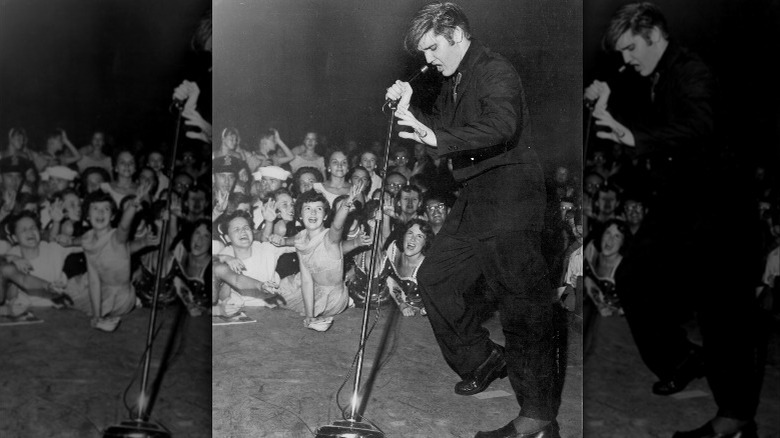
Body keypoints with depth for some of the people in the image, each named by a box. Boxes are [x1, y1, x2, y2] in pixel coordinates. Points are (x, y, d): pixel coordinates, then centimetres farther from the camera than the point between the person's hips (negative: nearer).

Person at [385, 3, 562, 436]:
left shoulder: (496, 70, -12)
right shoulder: (455, 81, 18)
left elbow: (501, 126, -30)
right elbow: (442, 128, 23)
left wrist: (438, 137, -37)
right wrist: (409, 108, 7)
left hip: (508, 193, -10)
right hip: (477, 197, 10)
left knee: (522, 301, -9)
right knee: (435, 277, 15)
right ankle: (482, 358, 31)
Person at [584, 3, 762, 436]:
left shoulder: (693, 73, -16)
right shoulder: (653, 80, 9)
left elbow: (698, 130, -33)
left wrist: (633, 137, -43)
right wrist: (608, 94, 4)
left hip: (712, 210, -9)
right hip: (675, 208, 9)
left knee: (720, 310, -7)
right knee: (637, 282, 12)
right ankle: (681, 358, 33)